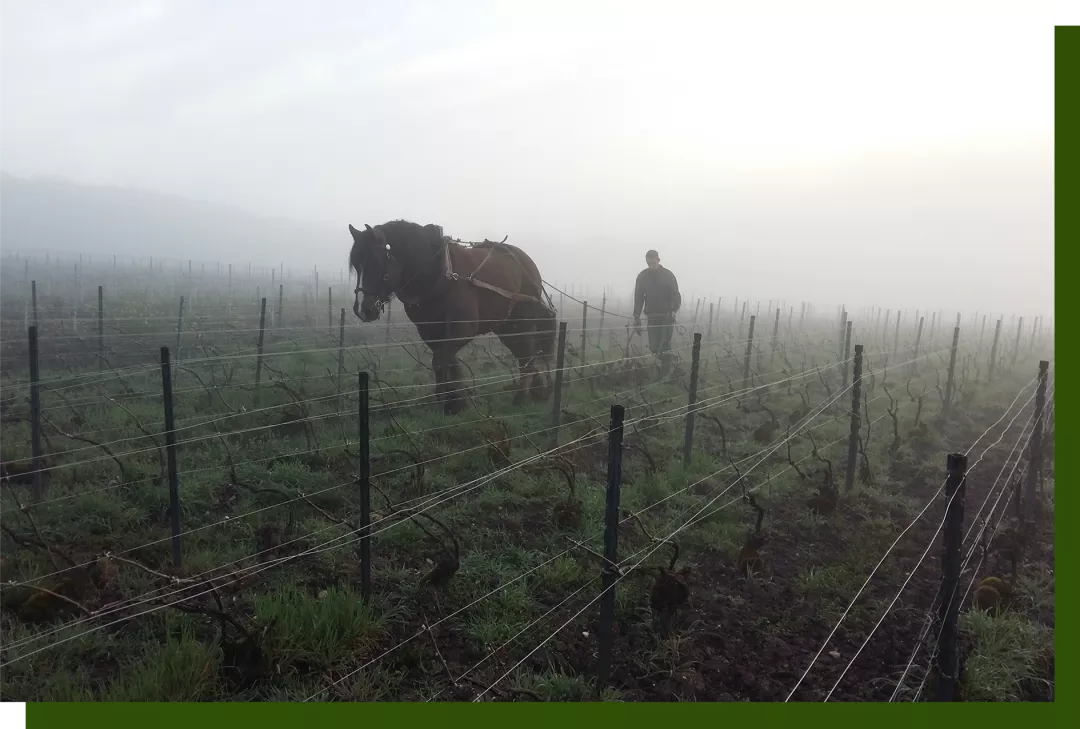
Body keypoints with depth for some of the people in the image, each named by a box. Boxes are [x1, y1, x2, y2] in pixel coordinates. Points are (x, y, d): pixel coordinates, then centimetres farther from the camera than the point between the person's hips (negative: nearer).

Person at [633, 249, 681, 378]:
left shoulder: (668, 275, -5)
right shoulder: (642, 276, 3)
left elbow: (676, 296, -8)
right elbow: (638, 298, 5)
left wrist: (673, 311, -26)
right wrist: (636, 318, -1)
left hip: (667, 316, -3)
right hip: (652, 317, 3)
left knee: (665, 345, -11)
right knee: (653, 347, 0)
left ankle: (665, 374, -1)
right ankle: (670, 361, 27)